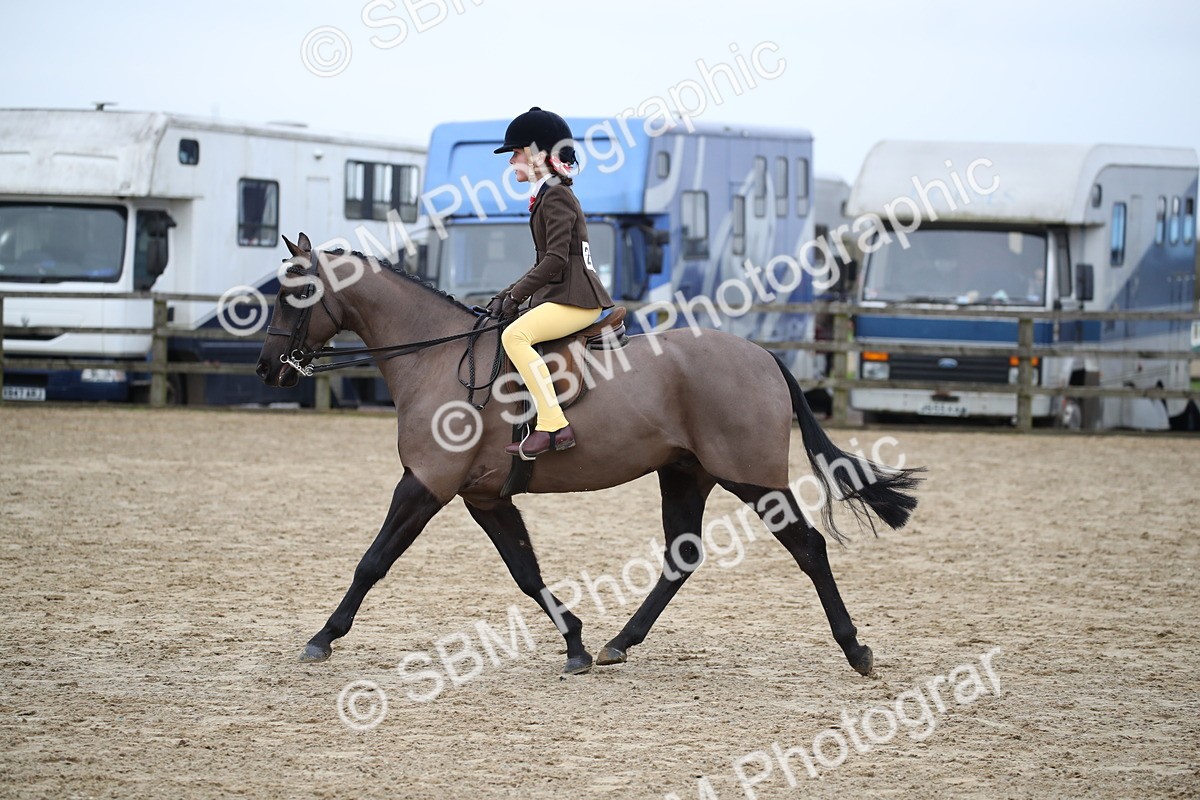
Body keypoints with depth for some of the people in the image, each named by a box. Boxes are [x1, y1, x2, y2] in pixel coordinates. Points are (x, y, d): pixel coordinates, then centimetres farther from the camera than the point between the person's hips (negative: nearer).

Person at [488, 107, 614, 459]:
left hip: (575, 299, -11)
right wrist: (507, 295, 14)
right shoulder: (547, 196, 21)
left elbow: (556, 259, -20)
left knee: (514, 335, -30)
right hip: (558, 295, 11)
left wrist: (516, 295, -16)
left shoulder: (556, 197, -10)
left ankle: (553, 425, -35)